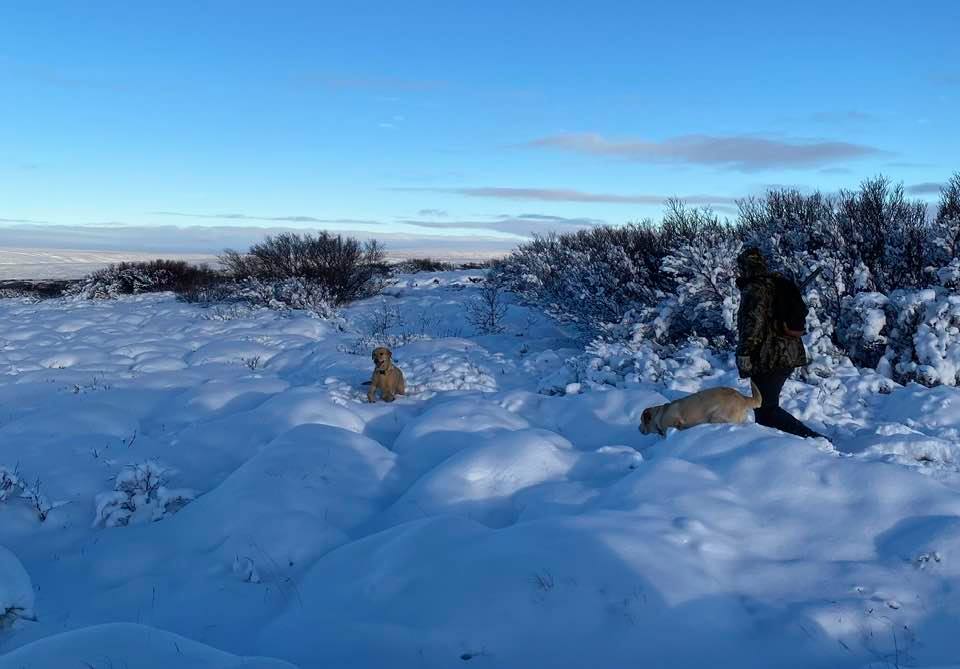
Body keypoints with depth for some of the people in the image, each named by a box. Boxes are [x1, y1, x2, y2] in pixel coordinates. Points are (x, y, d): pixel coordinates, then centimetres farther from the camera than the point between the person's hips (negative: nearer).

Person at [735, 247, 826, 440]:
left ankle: (813, 439, -15)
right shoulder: (778, 285, 17)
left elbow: (752, 324, -23)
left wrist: (743, 354, -18)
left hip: (768, 358, -10)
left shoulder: (754, 290, -12)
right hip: (789, 354, 10)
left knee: (767, 409, -6)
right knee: (764, 403, 20)